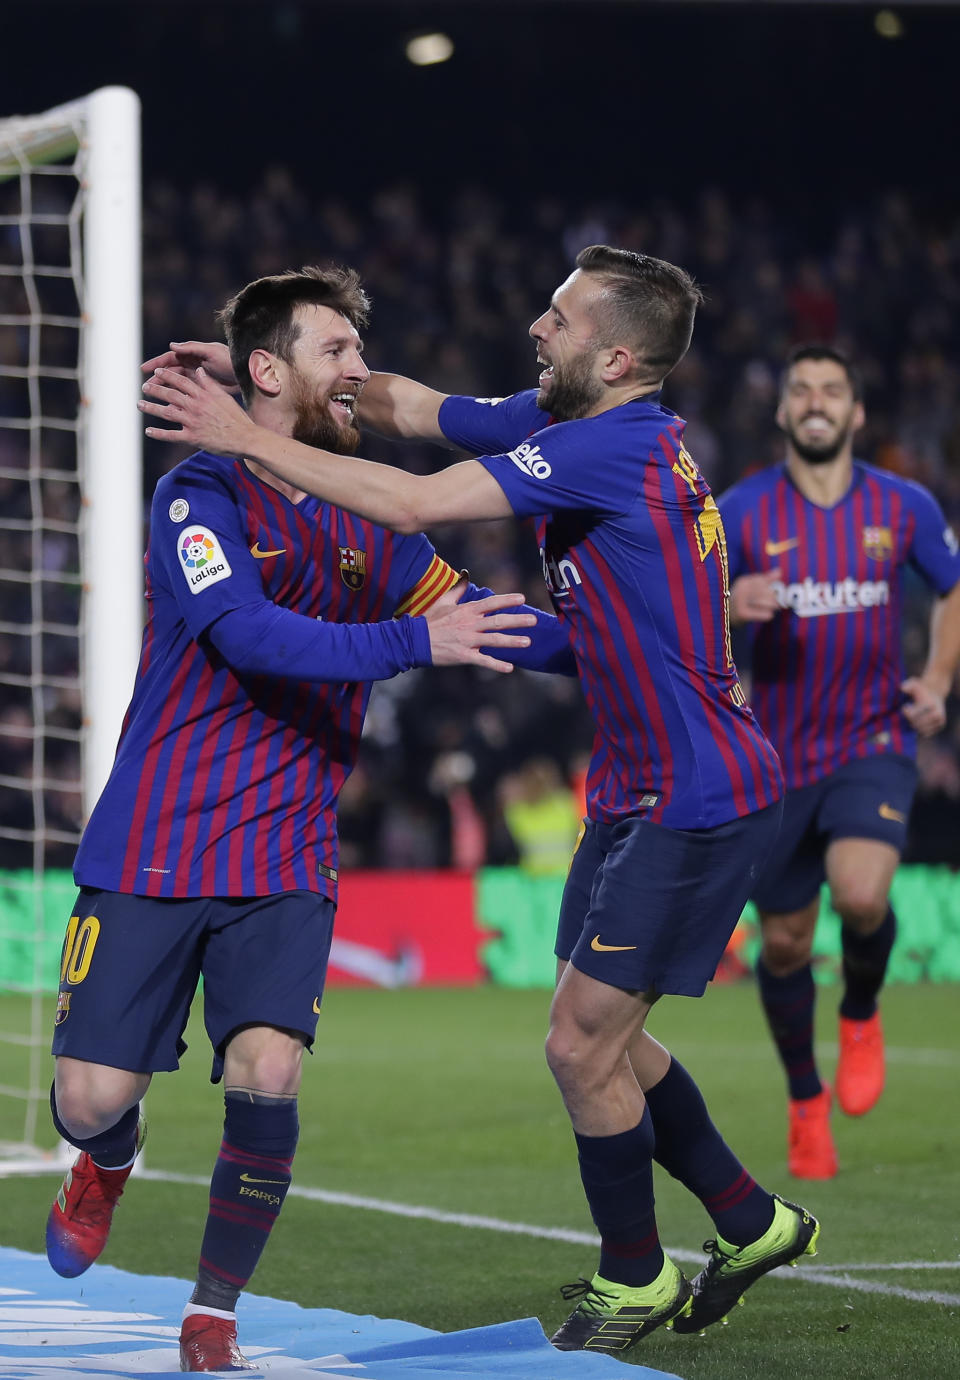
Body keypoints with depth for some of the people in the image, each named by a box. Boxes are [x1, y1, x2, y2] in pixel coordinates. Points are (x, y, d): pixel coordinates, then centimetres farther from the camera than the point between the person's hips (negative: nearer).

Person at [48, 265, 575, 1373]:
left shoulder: (362, 521, 10)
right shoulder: (200, 495, -8)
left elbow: (472, 621, 18)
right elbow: (251, 635, -23)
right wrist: (415, 643, -30)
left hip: (286, 863, 4)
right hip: (152, 850, -3)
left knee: (266, 1079, -17)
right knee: (94, 1096, -5)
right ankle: (106, 1166, 34)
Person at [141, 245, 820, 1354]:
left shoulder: (615, 445, -22)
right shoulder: (558, 425, 7)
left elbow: (412, 505, -26)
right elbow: (409, 407, 16)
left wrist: (248, 438, -20)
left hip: (699, 800, -10)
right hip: (636, 792, 10)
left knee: (581, 1043, -4)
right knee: (599, 1038, 15)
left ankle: (635, 1278, 14)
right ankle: (752, 1223, 29)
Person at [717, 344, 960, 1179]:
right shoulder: (740, 513, -3)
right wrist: (728, 607, -23)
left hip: (874, 743, -1)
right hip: (780, 756, 1)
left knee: (861, 893, -28)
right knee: (784, 943, 6)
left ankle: (862, 1015, 5)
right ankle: (806, 1103, 30)